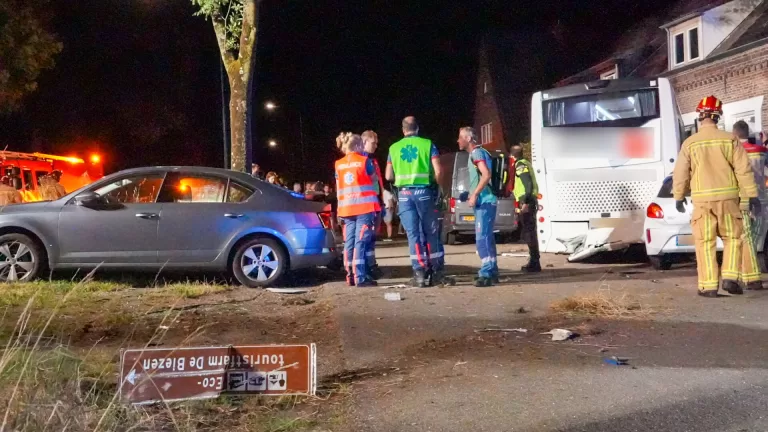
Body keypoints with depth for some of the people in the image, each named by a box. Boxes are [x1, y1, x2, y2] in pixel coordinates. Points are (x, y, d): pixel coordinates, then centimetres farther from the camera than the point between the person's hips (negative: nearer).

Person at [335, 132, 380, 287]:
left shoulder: (339, 165, 10)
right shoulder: (365, 160, -1)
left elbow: (338, 188, 13)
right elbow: (373, 179, 11)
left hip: (346, 208, 4)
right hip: (364, 206, -4)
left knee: (349, 242, 8)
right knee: (360, 241, -7)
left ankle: (350, 276, 10)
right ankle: (360, 277, -10)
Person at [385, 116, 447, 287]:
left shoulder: (394, 148, 8)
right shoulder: (427, 144, 2)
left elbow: (389, 176, 9)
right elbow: (438, 171, -5)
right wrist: (435, 185, 12)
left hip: (404, 194, 1)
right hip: (424, 192, -1)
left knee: (413, 234, 3)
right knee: (431, 232, 7)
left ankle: (419, 273, -2)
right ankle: (437, 272, 9)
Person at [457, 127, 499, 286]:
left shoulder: (477, 153, -11)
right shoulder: (475, 154, 19)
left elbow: (486, 175, -24)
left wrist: (474, 195, -24)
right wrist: (470, 193, 23)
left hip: (484, 202, -10)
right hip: (483, 201, 10)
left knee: (482, 238, -14)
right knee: (486, 237, 14)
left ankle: (486, 273, -16)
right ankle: (492, 272, 20)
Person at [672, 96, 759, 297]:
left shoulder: (690, 143, -2)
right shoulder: (730, 139, -1)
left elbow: (680, 173, 2)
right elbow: (743, 170, -2)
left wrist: (678, 197, 16)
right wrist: (752, 196, 2)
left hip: (702, 199, 0)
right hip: (727, 197, 1)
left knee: (705, 243, 4)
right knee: (732, 238, 14)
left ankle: (709, 286, 3)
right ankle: (730, 278, 3)